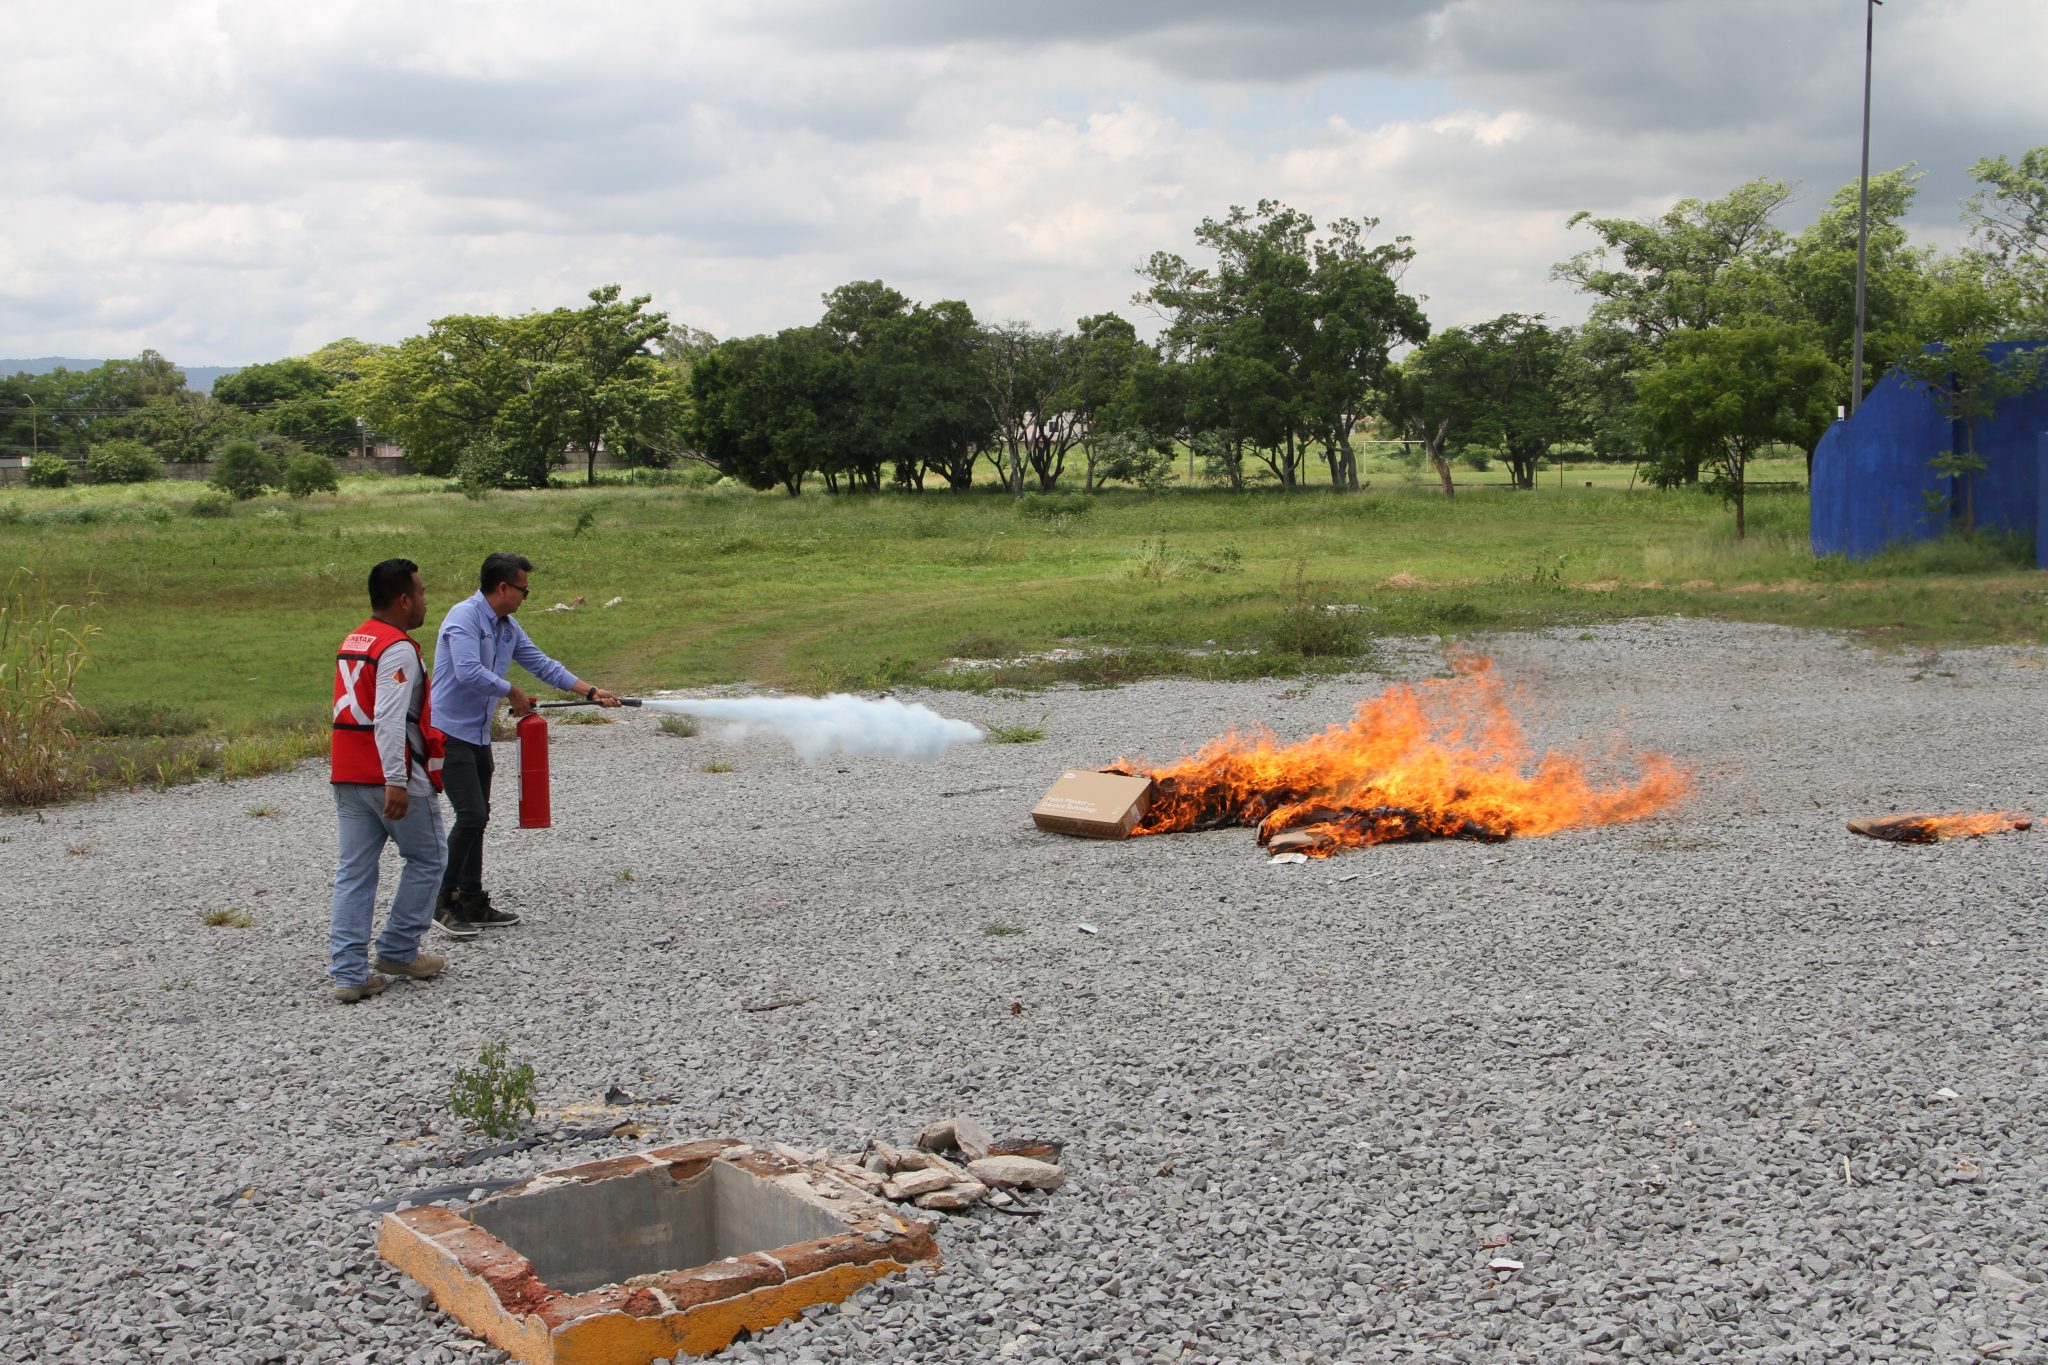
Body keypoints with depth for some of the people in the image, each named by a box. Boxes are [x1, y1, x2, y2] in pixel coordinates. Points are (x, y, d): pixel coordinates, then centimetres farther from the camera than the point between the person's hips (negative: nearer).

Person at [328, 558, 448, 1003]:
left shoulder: (352, 641, 15)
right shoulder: (398, 649, -15)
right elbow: (390, 719, -24)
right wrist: (396, 781, -28)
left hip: (347, 776, 8)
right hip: (391, 776, -8)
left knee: (354, 871, 6)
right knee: (426, 859, 10)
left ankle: (349, 972, 3)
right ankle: (398, 952, 14)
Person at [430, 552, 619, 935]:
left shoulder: (508, 628, 12)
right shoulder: (463, 616, -16)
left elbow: (544, 665, 16)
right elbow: (468, 672, -28)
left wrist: (591, 692, 9)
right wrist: (513, 694, -14)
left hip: (478, 735, 10)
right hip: (448, 732, -10)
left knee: (477, 818, 12)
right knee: (471, 815, -15)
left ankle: (473, 904, 20)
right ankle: (445, 904, -7)